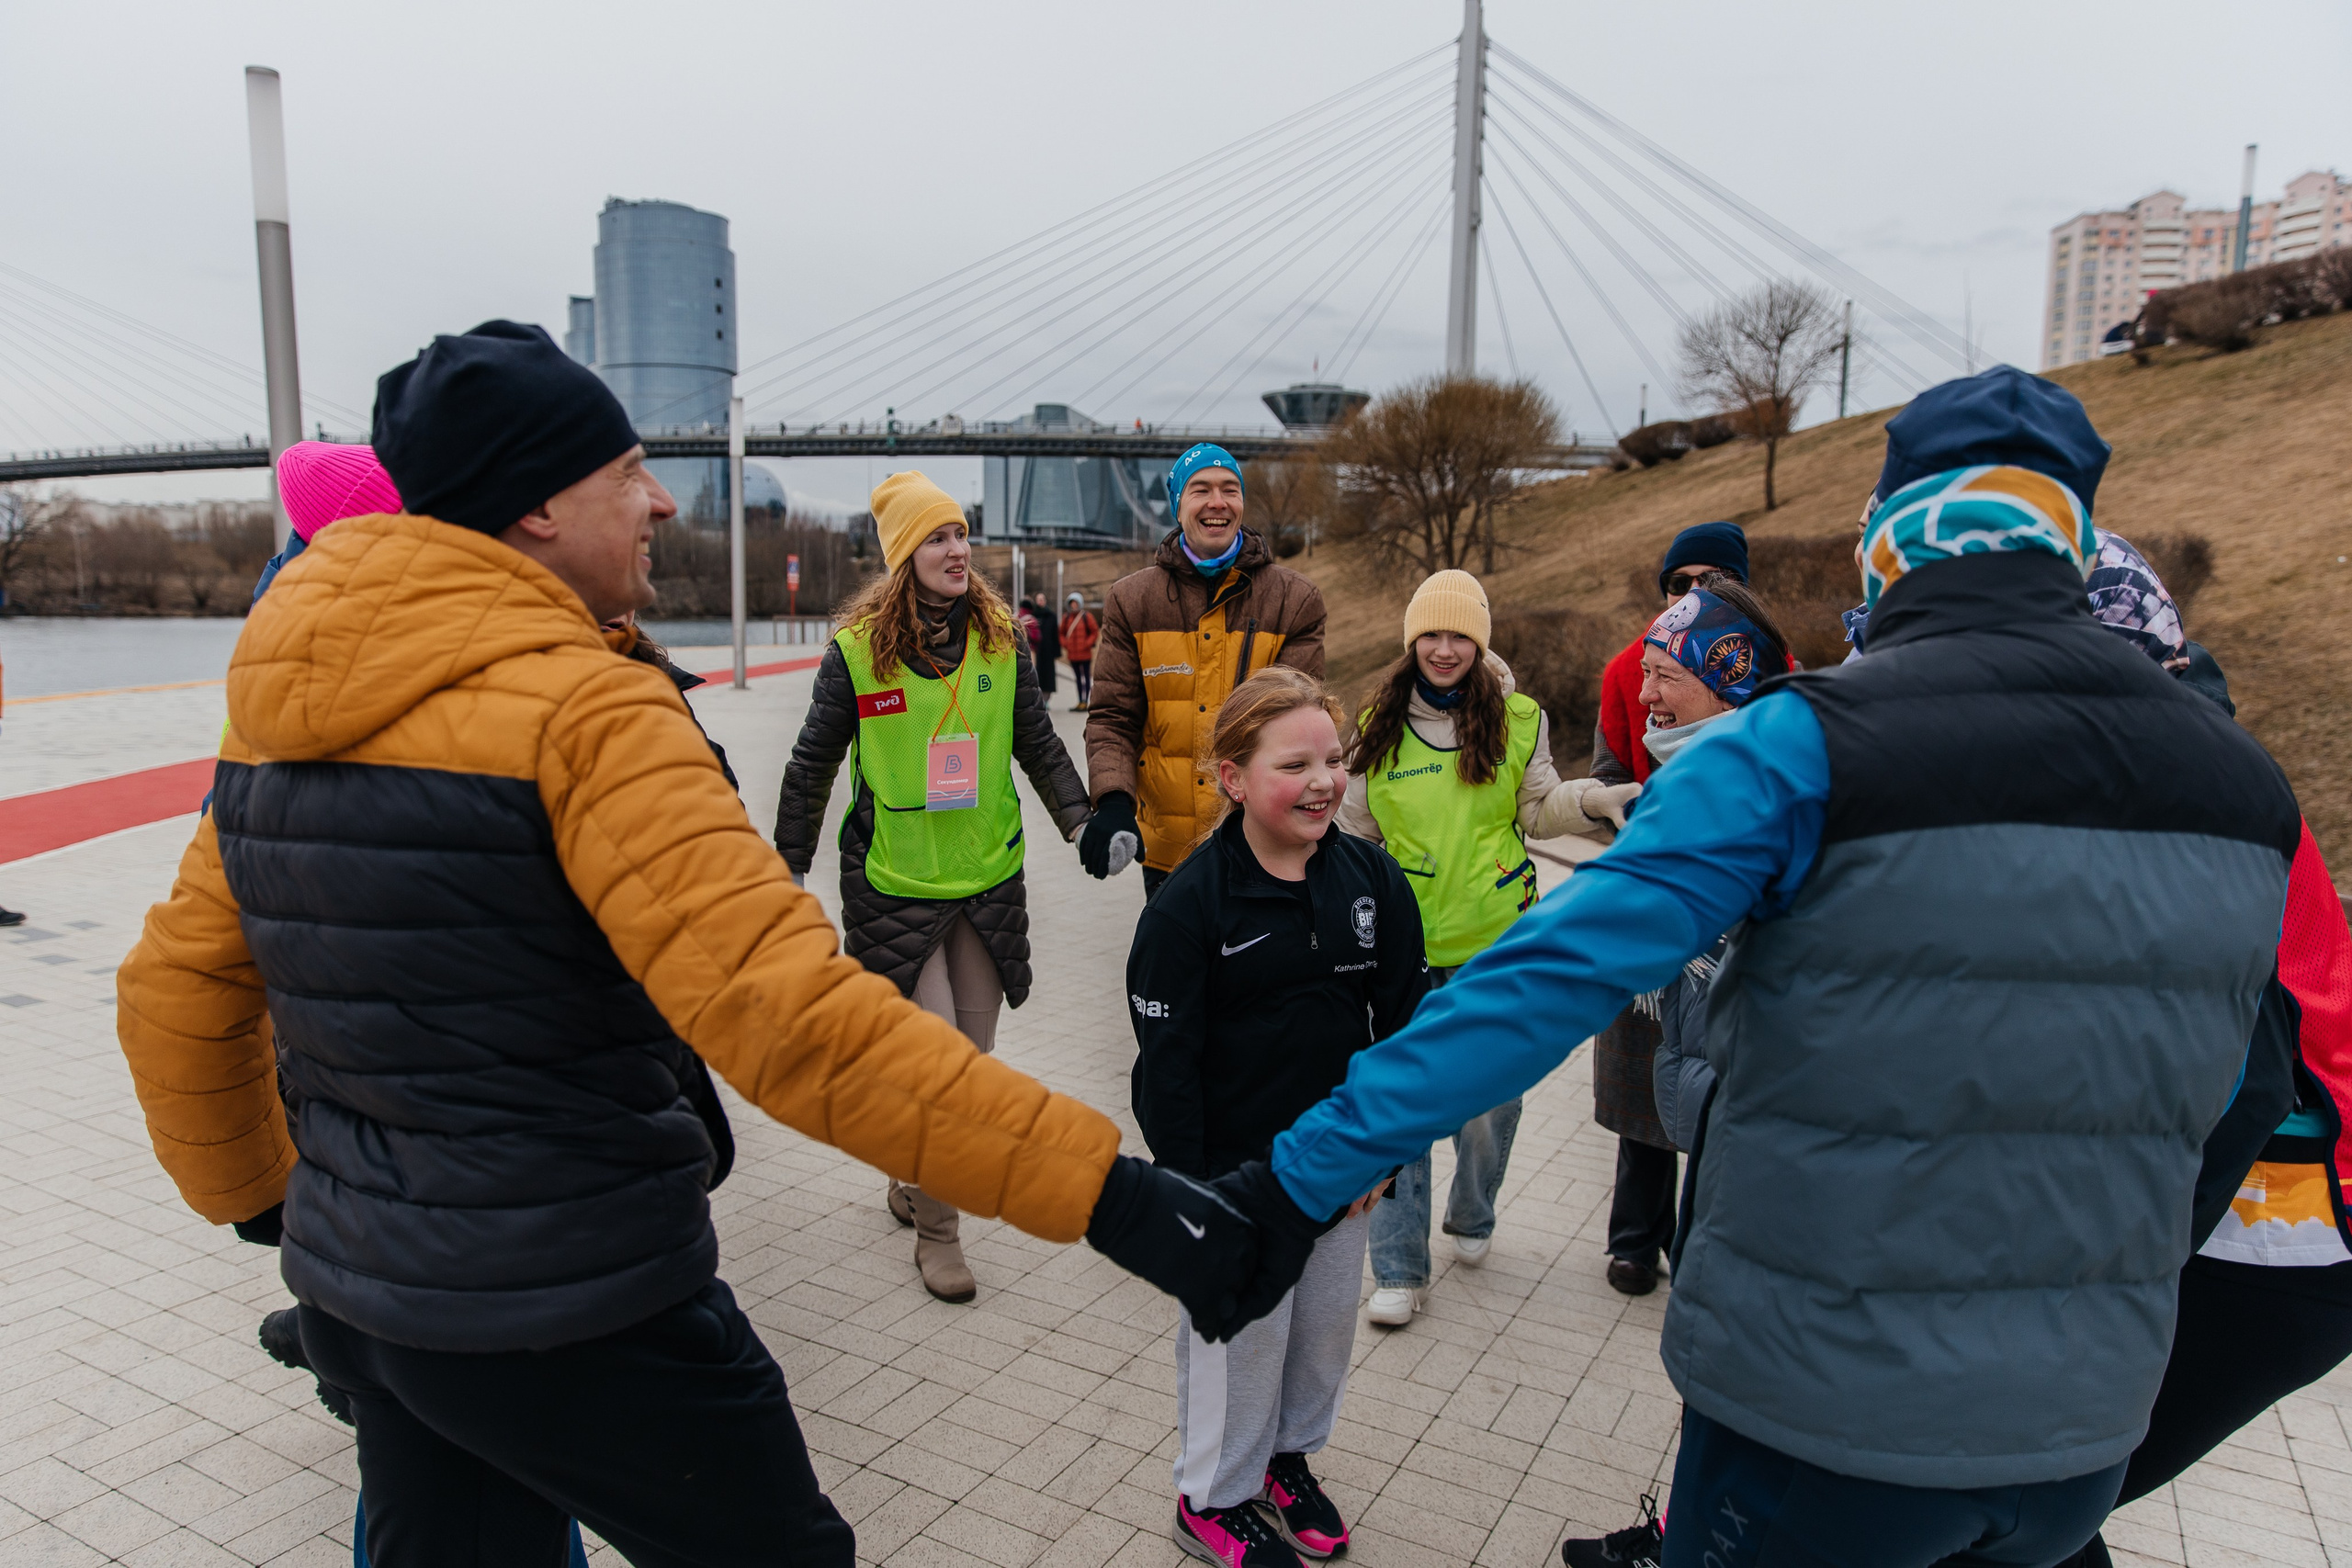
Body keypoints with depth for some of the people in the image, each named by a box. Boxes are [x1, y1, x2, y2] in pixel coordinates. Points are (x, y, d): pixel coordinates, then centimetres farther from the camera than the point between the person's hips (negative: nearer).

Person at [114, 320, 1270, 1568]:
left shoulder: (280, 707, 3)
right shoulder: (582, 708, -22)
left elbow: (176, 991, 11)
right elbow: (790, 1010, -33)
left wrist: (255, 1196, 27)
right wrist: (1102, 1189, -32)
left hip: (352, 1295, 8)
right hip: (571, 1317, -8)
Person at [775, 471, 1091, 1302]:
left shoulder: (1001, 642, 2)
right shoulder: (855, 649, -7)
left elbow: (1039, 745, 10)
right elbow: (813, 765, 2)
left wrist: (1083, 822, -1)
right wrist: (791, 866, 5)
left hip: (989, 879, 4)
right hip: (894, 885, -4)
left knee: (971, 1057, 11)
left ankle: (914, 1177, 37)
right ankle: (936, 1230, 12)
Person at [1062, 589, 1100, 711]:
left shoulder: (1087, 617, -4)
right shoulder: (1066, 618, 7)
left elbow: (1095, 631, -2)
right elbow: (1062, 633, 16)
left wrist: (1088, 643, -9)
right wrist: (1065, 644, 2)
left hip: (1085, 654, -4)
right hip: (1072, 654, 4)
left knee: (1086, 677, -1)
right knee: (1078, 678, 11)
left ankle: (1085, 701, -1)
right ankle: (1080, 701, 17)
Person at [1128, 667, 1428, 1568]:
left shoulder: (1373, 881, -4)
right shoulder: (1189, 902, -16)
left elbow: (1408, 1018, 3)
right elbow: (1166, 1060, -13)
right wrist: (1188, 1184, -13)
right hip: (1235, 1172, -4)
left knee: (1326, 1322, 19)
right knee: (1240, 1332, 10)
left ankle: (1287, 1455, 46)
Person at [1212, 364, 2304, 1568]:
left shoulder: (1805, 745, -19)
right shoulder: (2241, 782, 0)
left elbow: (1553, 975, -26)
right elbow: (2199, 1097, 12)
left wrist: (1310, 1171, -22)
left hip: (1819, 1419, -5)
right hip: (2086, 1434, 5)